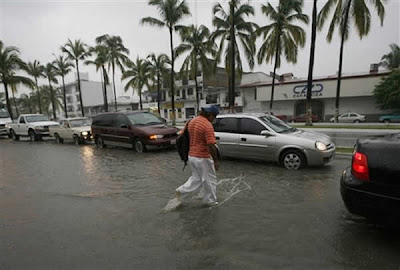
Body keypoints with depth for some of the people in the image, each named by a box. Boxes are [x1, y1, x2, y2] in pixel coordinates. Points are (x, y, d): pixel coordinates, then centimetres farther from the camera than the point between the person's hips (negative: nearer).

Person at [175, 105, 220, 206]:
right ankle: (211, 201, 27)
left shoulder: (191, 121, 5)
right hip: (202, 158, -7)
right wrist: (216, 161, -15)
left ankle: (182, 190, 15)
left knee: (197, 178, 24)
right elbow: (211, 145, -24)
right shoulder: (208, 125, -20)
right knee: (210, 180, 12)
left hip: (191, 156, 7)